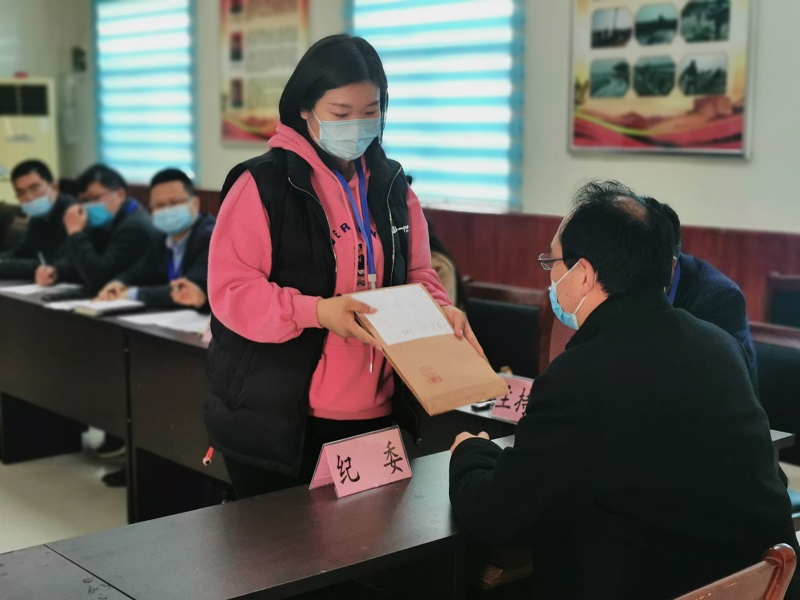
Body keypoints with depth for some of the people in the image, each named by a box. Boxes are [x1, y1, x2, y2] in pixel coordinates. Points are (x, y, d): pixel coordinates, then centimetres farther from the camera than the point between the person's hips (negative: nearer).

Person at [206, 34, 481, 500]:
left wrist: (439, 308, -7)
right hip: (279, 417, -5)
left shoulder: (393, 186, 9)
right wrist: (316, 311, -27)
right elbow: (231, 290, -13)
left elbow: (416, 273, 15)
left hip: (375, 412, 5)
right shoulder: (262, 184, -9)